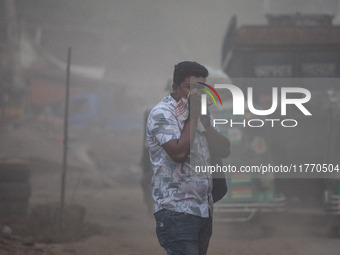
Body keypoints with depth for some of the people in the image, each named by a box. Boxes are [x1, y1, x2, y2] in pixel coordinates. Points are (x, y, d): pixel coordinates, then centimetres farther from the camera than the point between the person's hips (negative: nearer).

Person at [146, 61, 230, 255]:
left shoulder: (202, 113, 19)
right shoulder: (162, 113, -6)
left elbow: (224, 150, 10)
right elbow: (179, 152, -20)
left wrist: (204, 120, -2)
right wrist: (193, 117, -10)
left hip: (204, 209, 8)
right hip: (176, 209, -8)